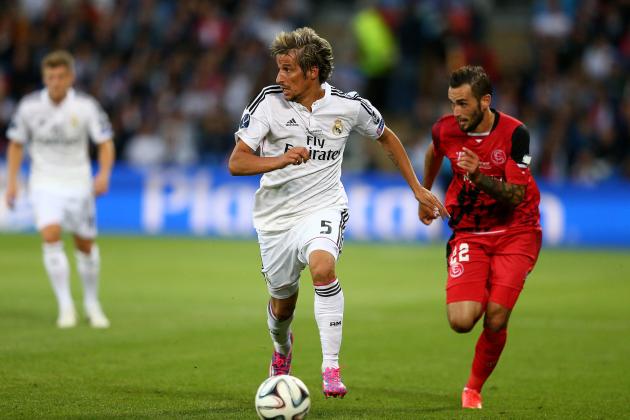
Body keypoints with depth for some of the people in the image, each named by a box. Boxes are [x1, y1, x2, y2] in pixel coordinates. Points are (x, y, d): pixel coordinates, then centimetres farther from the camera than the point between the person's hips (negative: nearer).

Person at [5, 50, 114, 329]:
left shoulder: (86, 106, -11)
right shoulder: (29, 106, -8)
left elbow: (105, 142, -6)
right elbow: (16, 143, 5)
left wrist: (104, 174, -23)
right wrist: (12, 181, -2)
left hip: (78, 183, 1)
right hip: (45, 184, 0)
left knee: (85, 244, 8)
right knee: (51, 236, -21)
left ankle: (92, 304, 29)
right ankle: (65, 306, -14)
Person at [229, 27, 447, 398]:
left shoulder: (349, 106, -8)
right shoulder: (270, 102, -10)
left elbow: (387, 138, 13)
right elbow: (236, 163, -13)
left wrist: (418, 189, 14)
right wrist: (280, 160, -31)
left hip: (323, 207, -2)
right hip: (276, 214, 2)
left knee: (322, 267, -33)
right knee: (282, 303, 13)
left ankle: (331, 367, -27)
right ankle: (282, 347, 51)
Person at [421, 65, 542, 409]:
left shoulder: (514, 133, -15)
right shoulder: (445, 129, -6)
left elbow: (516, 196, -18)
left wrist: (480, 177, -34)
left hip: (516, 232, -2)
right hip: (469, 234, 2)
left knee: (495, 322, -13)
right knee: (461, 320, -19)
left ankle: (474, 389, 14)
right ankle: (478, 298, 20)